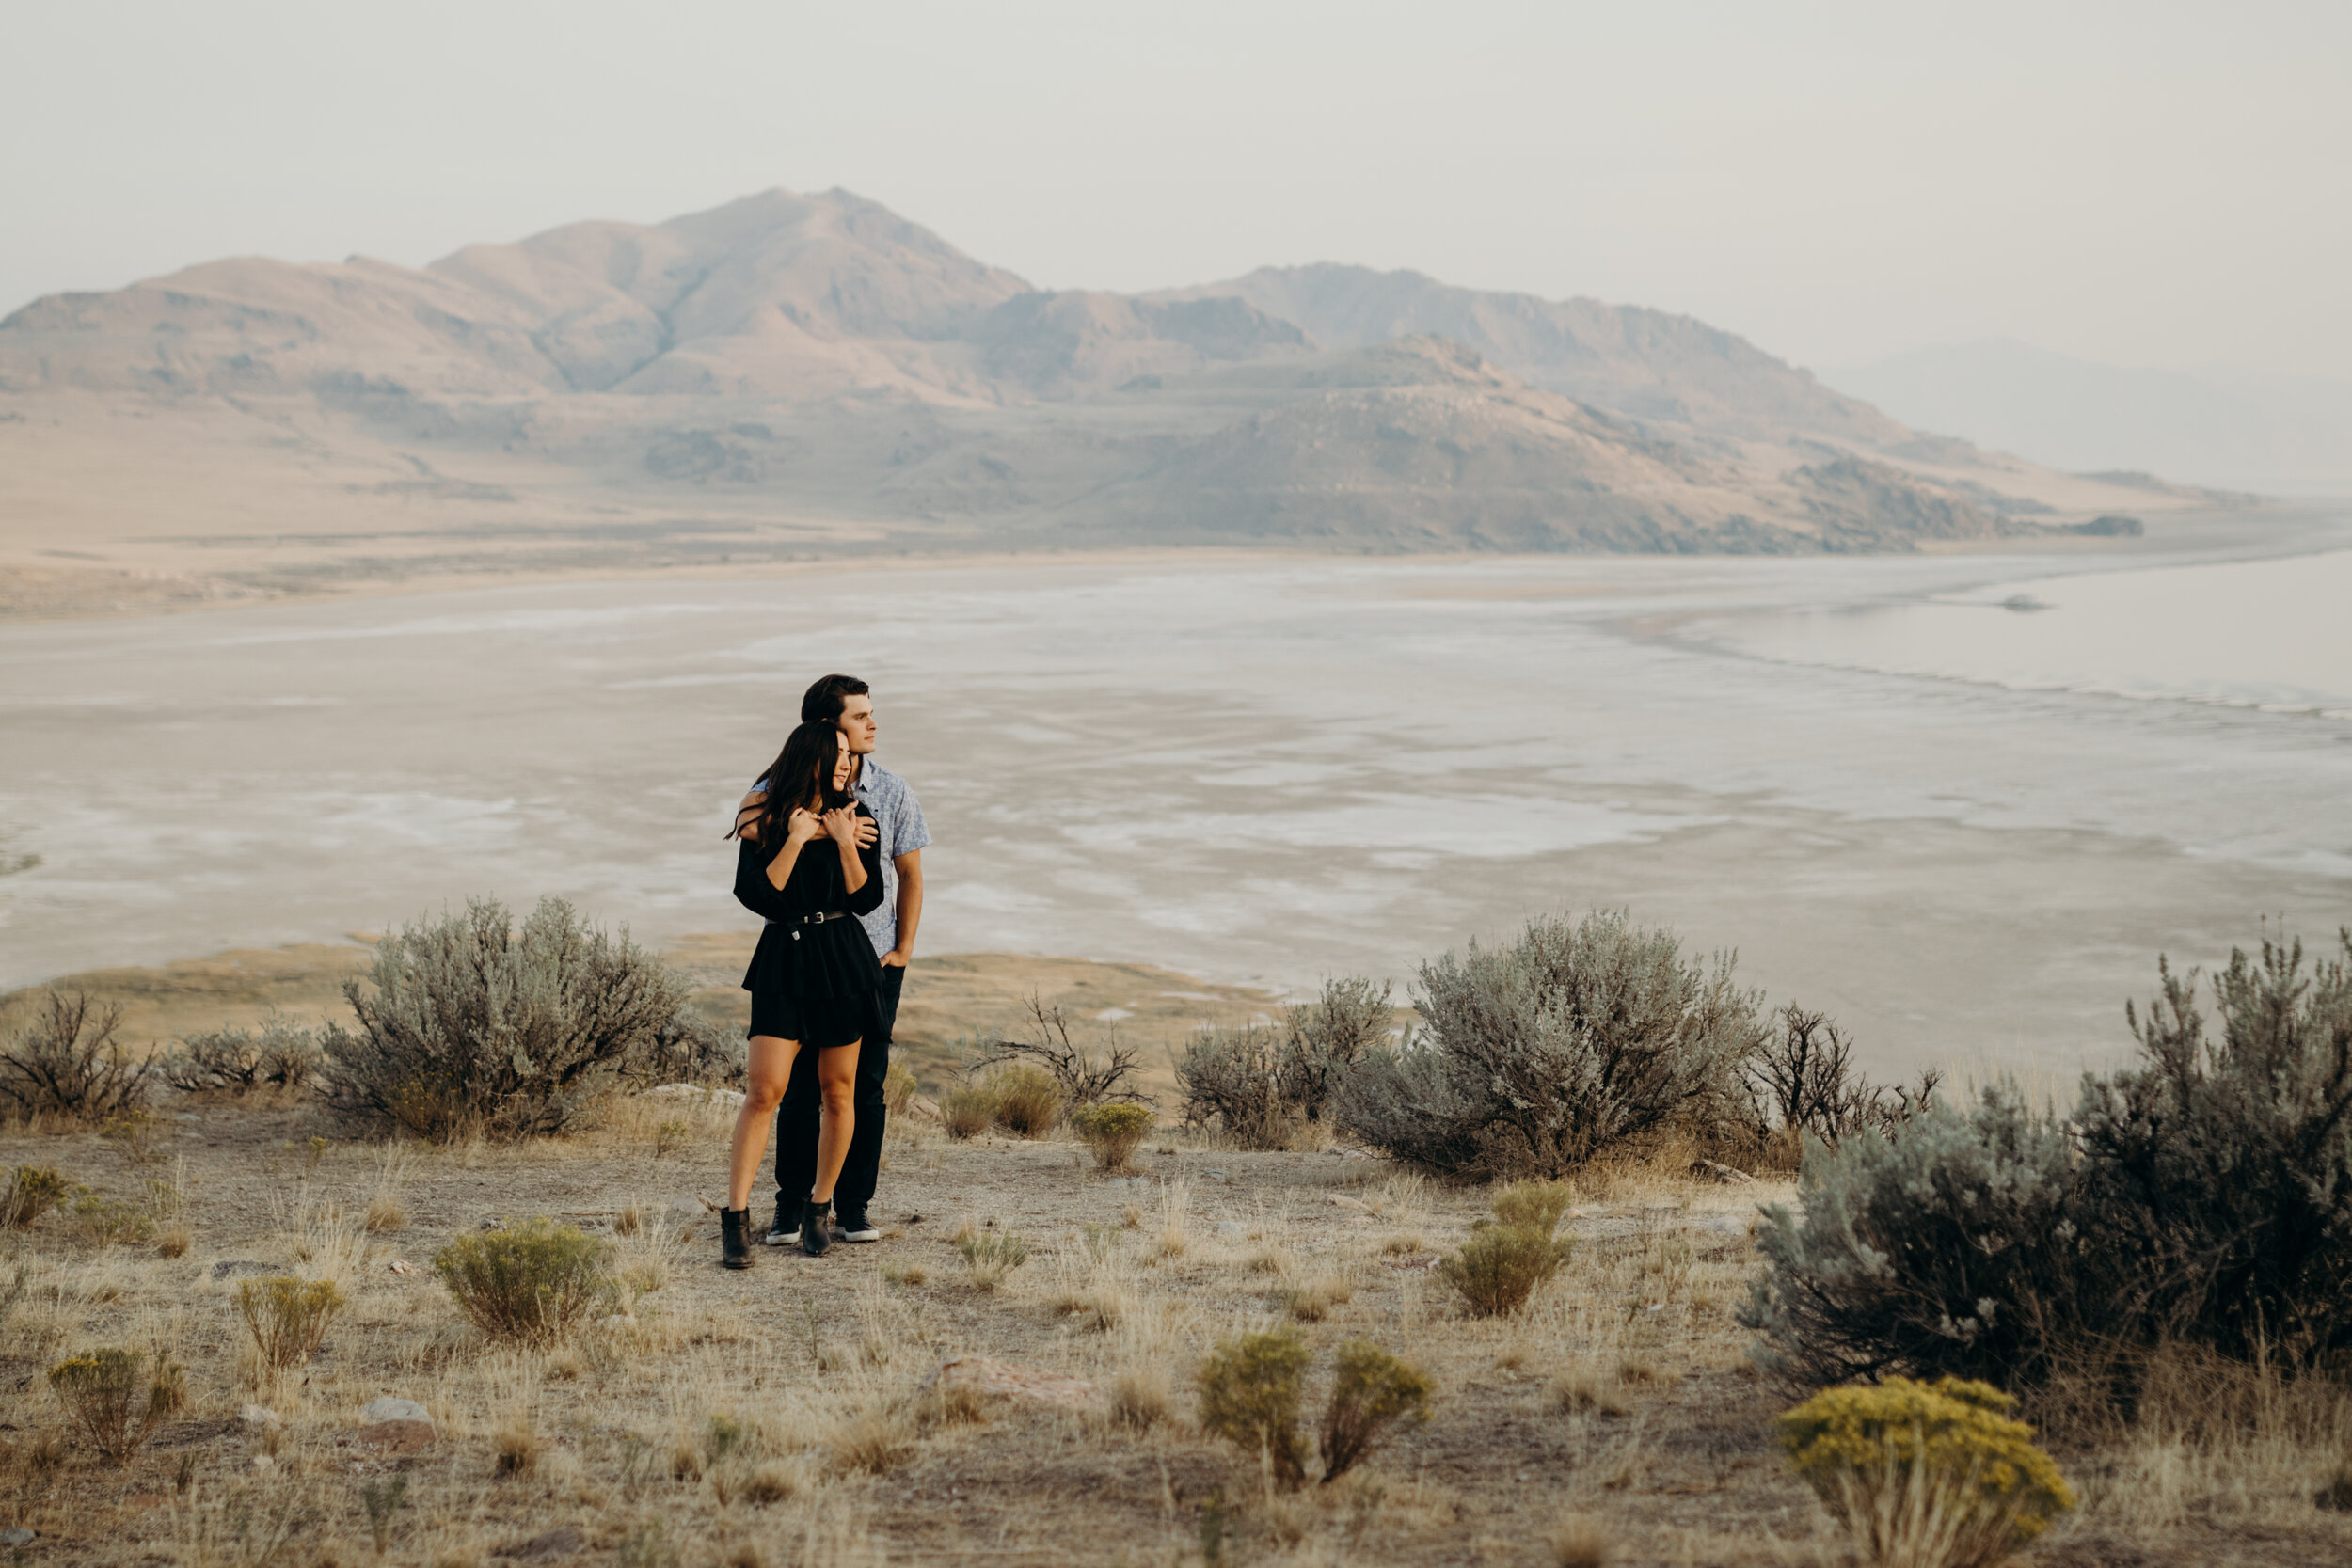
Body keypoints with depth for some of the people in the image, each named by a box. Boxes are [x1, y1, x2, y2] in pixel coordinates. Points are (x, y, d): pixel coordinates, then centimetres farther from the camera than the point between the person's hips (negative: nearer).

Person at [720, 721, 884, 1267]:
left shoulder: (854, 817, 6)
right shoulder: (765, 821, 0)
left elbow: (867, 899, -1)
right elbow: (756, 895, -11)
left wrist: (844, 842, -11)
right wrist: (796, 840, -15)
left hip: (843, 963, 3)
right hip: (784, 961, -3)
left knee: (838, 1094, 6)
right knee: (764, 1090, -12)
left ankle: (818, 1208, 21)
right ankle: (735, 1218, -11)